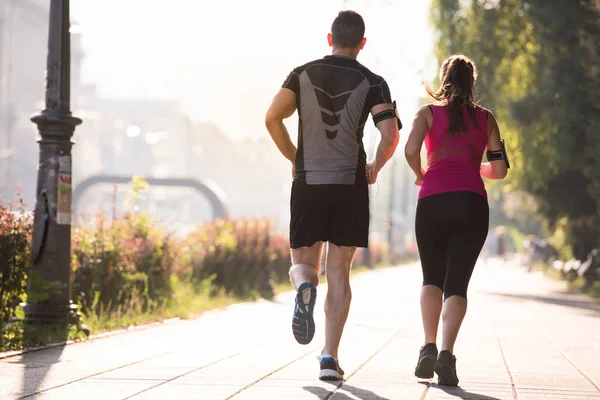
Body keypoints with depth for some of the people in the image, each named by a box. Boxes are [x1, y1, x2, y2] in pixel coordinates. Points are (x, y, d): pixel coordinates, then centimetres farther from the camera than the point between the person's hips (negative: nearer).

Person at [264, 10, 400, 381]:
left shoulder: (303, 74, 6)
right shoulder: (372, 83, 1)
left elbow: (272, 118, -6)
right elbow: (390, 135, -11)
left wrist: (294, 158, 9)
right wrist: (375, 167, 8)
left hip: (307, 183, 1)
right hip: (350, 184, -1)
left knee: (303, 263, 13)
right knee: (339, 272, 6)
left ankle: (304, 287, -26)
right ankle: (330, 356, -1)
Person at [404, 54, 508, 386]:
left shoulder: (429, 113, 10)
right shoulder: (485, 118, 14)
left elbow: (411, 149, -9)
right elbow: (499, 170, 9)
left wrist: (419, 174, 9)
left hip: (432, 200, 0)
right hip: (472, 203, 0)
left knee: (432, 279, 17)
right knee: (457, 283, -1)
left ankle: (429, 347, -3)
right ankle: (447, 353, -21)